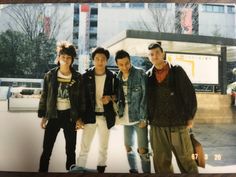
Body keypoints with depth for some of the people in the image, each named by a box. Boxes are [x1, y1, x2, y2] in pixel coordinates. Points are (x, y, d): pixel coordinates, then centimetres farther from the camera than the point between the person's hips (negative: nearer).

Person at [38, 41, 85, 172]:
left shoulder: (78, 77, -1)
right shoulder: (50, 75, 1)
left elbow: (82, 99, 2)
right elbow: (44, 96, 5)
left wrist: (80, 117, -2)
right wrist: (43, 116, 2)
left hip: (70, 116, 0)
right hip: (54, 115, 0)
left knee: (71, 150, 10)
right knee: (46, 149, 4)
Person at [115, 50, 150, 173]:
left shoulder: (140, 74, -9)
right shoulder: (118, 77, 7)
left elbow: (146, 96, -12)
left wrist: (143, 118, -15)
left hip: (138, 117, -5)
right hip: (126, 117, 6)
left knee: (142, 149, -5)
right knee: (129, 147, 14)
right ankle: (134, 170, 31)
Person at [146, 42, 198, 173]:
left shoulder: (177, 71, 2)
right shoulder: (148, 76, 8)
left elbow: (189, 93, 0)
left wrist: (190, 117, -2)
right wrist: (146, 118, 7)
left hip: (178, 123, -2)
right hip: (156, 125, 2)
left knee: (186, 160, 5)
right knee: (161, 161, 9)